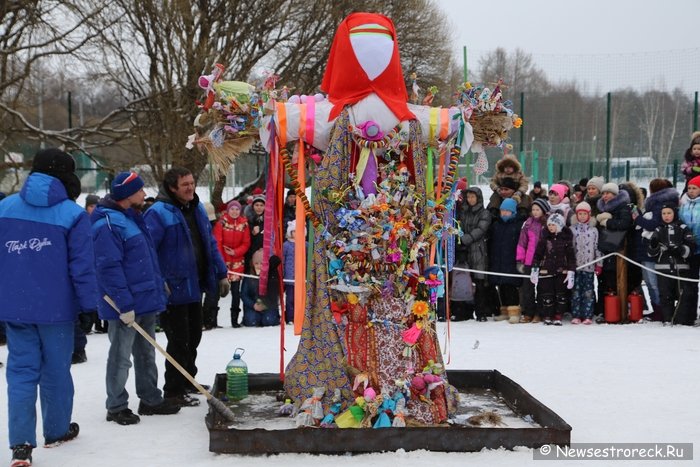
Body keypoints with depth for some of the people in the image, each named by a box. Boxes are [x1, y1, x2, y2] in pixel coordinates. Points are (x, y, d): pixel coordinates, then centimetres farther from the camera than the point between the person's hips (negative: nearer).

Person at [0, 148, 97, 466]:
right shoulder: (73, 214, -9)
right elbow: (82, 266, -10)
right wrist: (89, 305, -1)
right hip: (55, 307, -3)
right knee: (56, 370, 12)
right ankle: (57, 431, 26)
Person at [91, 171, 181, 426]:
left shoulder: (132, 217, 12)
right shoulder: (108, 224, -19)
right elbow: (109, 268, -23)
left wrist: (158, 285, 20)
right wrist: (125, 305, -24)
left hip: (145, 301, 9)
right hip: (125, 305, -9)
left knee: (146, 354, 17)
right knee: (121, 357, 2)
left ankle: (151, 399, 27)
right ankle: (116, 407, 12)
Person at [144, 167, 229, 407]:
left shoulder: (197, 209, 10)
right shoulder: (158, 213, -16)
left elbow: (210, 243, 18)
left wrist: (221, 274, 16)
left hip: (195, 286, 8)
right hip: (174, 289, -8)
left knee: (193, 337, 19)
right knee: (179, 341, -2)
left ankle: (187, 381, 35)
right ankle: (173, 391, 9)